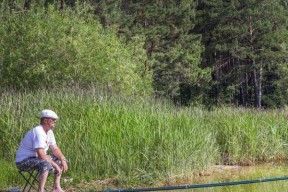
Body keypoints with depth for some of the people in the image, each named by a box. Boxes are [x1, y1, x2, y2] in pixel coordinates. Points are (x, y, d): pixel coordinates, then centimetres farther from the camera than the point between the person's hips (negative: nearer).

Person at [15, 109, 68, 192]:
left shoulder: (49, 132, 6)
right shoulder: (38, 132, -25)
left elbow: (55, 149, 11)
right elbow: (41, 155, -31)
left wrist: (63, 160, -7)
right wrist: (55, 165, -25)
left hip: (36, 158, 10)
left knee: (60, 159, 9)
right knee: (46, 164, -36)